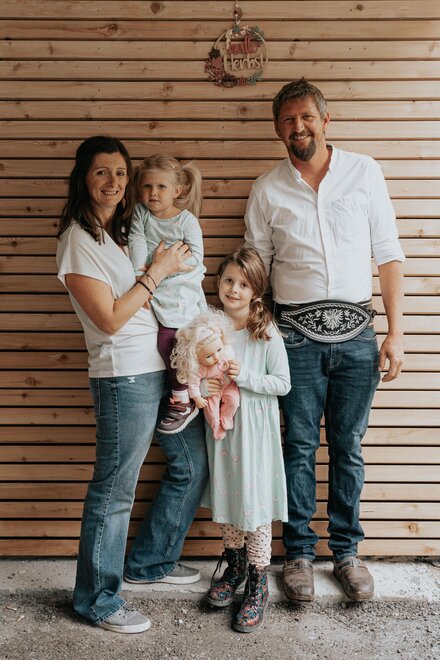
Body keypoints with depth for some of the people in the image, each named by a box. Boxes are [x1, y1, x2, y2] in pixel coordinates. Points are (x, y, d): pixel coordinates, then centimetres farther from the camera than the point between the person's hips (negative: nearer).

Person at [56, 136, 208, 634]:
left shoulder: (123, 230, 14)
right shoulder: (78, 240, -11)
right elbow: (109, 319, -16)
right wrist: (158, 270, -11)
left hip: (164, 366, 9)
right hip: (125, 376, -9)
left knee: (194, 464, 18)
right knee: (114, 492, 1)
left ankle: (150, 561, 36)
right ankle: (98, 601, 19)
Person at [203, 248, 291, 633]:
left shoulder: (266, 333, -11)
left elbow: (282, 384, -10)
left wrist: (244, 376, -22)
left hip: (255, 431, -4)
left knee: (255, 504, 1)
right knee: (225, 500, 16)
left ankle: (258, 586, 15)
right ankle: (235, 566, 37)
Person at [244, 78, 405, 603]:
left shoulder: (364, 172, 3)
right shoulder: (267, 190, 4)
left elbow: (388, 254, 4)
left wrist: (395, 332, -1)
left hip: (356, 333, 1)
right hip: (297, 335, 0)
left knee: (347, 448, 10)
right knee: (300, 447, 7)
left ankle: (346, 551, 26)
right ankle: (298, 553, 22)